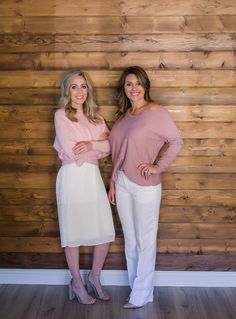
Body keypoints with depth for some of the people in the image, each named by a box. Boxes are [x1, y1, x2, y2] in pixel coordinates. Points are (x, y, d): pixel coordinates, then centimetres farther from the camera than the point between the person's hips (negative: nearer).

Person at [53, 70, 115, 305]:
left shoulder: (94, 116, 13)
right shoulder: (61, 115, -4)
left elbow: (108, 147, 3)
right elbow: (71, 152, -13)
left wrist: (91, 145, -15)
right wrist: (98, 145, -3)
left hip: (93, 176, 5)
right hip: (72, 176, -5)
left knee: (105, 232, 5)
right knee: (73, 233, 6)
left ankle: (94, 278, 28)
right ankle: (77, 283, 25)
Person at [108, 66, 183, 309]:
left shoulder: (156, 112, -10)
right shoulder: (124, 115, 9)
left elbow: (176, 141, -8)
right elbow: (117, 154, 12)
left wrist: (158, 166, -13)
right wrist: (112, 183, 12)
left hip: (145, 186, -6)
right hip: (122, 184, 7)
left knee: (145, 241, 6)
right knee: (130, 239, 16)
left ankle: (141, 294, 21)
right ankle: (136, 286, 32)